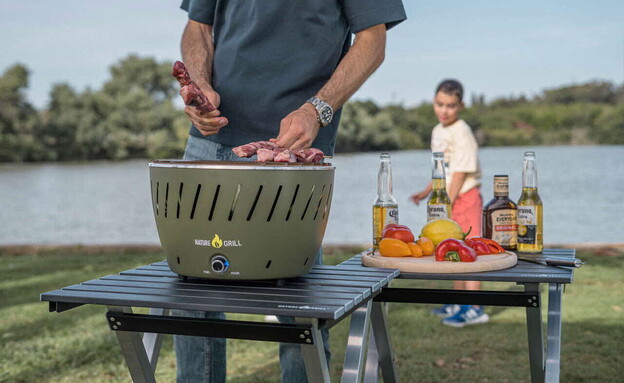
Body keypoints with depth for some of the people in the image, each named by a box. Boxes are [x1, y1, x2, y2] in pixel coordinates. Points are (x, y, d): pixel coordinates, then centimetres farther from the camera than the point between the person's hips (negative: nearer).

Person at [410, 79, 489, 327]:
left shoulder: (461, 132, -16)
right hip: (449, 199, 10)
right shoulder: (438, 132, 12)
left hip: (465, 197, -10)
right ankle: (459, 303, 29)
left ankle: (474, 309, -8)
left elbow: (461, 171, -19)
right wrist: (426, 193, 22)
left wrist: (447, 203, -20)